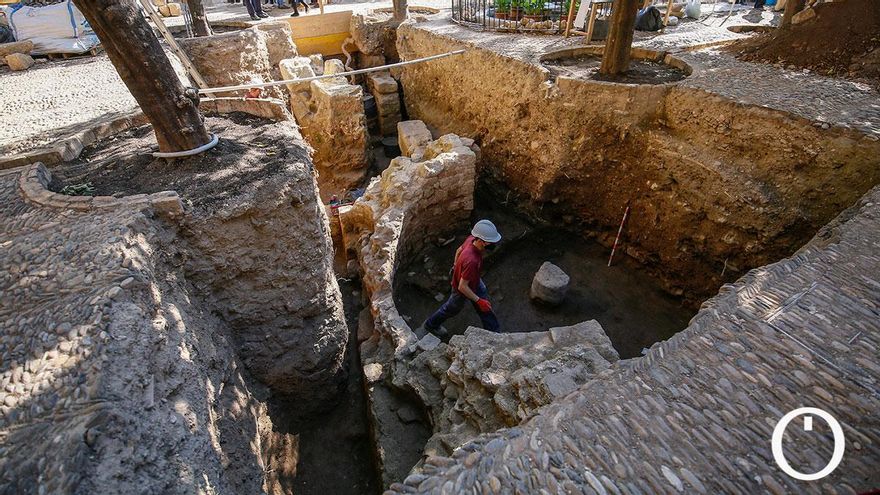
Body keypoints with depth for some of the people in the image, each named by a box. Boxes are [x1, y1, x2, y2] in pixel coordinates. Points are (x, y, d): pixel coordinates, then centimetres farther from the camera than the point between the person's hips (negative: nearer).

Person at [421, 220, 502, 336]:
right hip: (462, 289, -7)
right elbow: (462, 287, -37)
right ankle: (430, 324, 50)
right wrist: (478, 301, -26)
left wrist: (456, 266, 17)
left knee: (486, 306, 23)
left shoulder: (472, 239, -24)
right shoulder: (471, 261, -47)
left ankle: (494, 331, 47)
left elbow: (459, 250, -1)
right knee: (451, 308, 22)